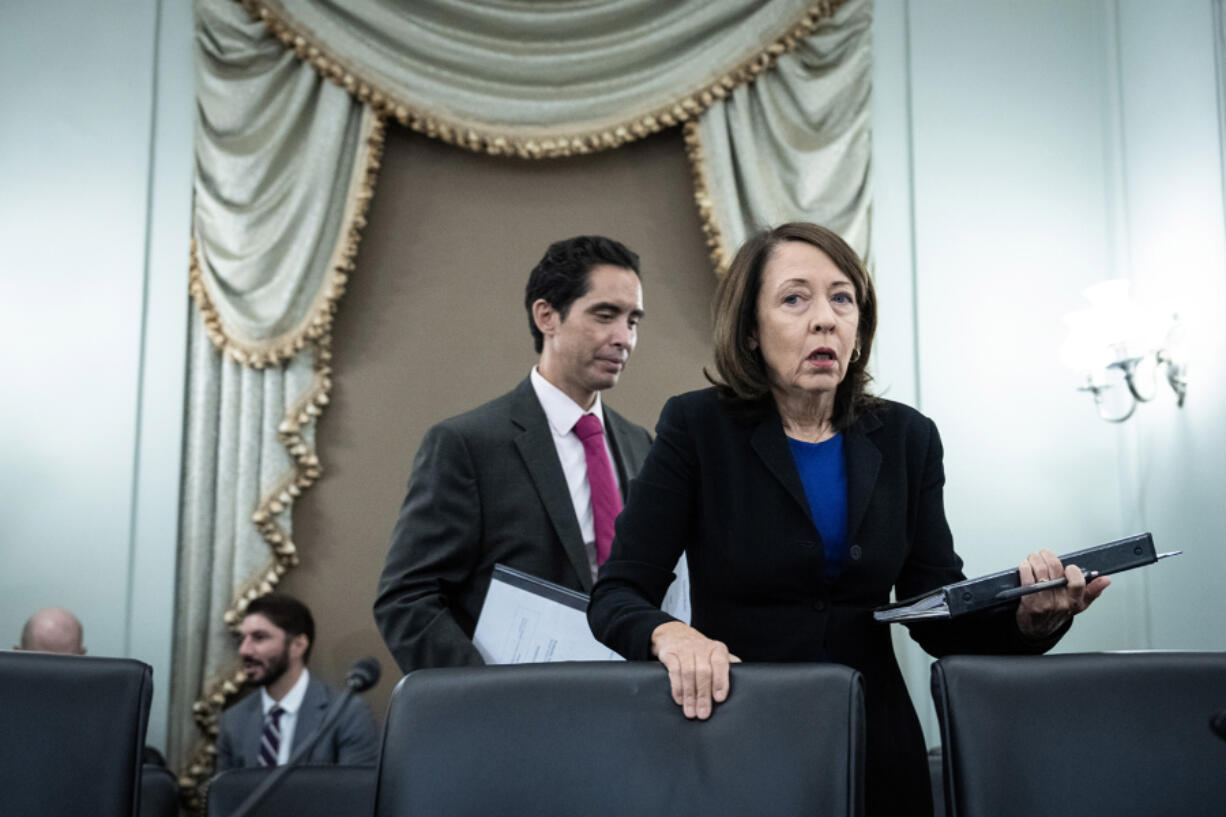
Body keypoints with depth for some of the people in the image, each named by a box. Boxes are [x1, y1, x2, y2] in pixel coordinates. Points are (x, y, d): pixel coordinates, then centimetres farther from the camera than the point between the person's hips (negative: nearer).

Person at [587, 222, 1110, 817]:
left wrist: (1025, 616, -19)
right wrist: (671, 635, -31)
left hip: (877, 752, 3)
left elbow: (938, 616, 0)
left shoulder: (907, 438, 3)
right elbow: (617, 594, -10)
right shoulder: (697, 427, -6)